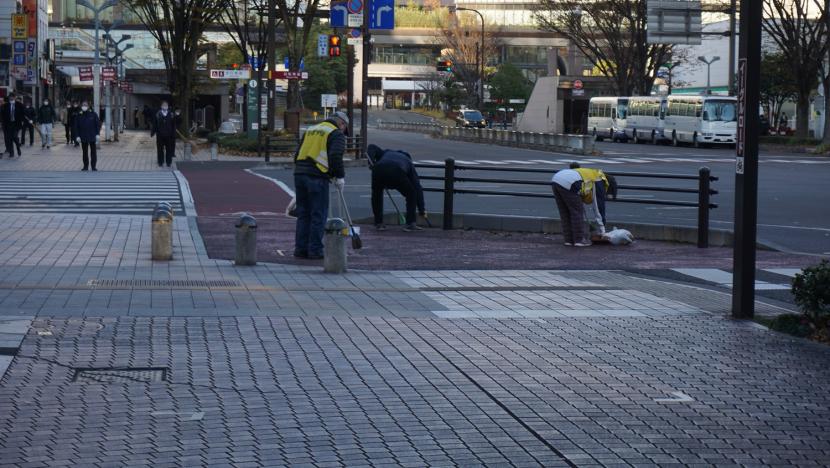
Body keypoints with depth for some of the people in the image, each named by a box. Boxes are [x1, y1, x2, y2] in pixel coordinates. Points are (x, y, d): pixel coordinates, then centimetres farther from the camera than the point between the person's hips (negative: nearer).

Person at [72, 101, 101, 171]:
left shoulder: (93, 114, -1)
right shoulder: (78, 115, 0)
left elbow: (98, 124, 1)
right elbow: (76, 127, 2)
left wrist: (97, 134, -5)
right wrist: (77, 136, -5)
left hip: (92, 136, -1)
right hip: (83, 137, 1)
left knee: (93, 151, 3)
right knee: (85, 152, 7)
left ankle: (93, 166, 9)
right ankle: (86, 166, 15)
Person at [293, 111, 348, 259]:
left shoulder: (311, 130, 24)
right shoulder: (336, 134, 2)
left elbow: (298, 154, 22)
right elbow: (335, 156, -13)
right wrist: (340, 177, -5)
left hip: (299, 174, 7)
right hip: (317, 177, -7)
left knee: (303, 214, 12)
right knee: (318, 214, -1)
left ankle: (301, 249, 12)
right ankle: (315, 250, -2)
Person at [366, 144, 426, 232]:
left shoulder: (386, 153, 42)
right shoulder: (408, 162, 36)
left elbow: (372, 147, 25)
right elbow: (417, 187, 32)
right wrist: (421, 210, 34)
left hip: (379, 169, 2)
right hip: (397, 172, -2)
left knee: (376, 193, 31)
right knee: (411, 194, 22)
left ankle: (378, 223, 29)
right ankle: (410, 224, 20)